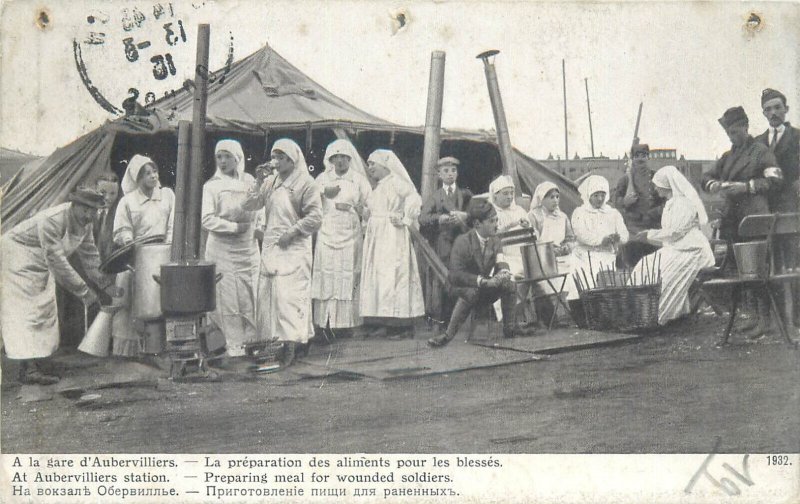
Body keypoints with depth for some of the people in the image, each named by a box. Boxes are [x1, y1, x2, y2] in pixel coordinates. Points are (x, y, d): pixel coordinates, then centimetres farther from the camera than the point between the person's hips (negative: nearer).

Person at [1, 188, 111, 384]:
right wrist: (83, 290, -31)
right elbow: (57, 262, -35)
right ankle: (29, 369, -20)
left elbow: (89, 253, 4)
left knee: (45, 312, 7)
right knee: (24, 311, -15)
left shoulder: (85, 222, -9)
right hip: (18, 256, -9)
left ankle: (33, 363, 13)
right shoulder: (51, 221, -35)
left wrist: (102, 284, -1)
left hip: (41, 267, 9)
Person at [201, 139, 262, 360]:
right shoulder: (212, 185, 0)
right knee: (228, 296, -3)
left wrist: (257, 227, 2)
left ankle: (251, 339, 10)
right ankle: (234, 345, 2)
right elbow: (207, 219, -6)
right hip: (222, 249, -3)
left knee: (250, 295, 2)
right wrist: (235, 227, -11)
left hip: (248, 248, 3)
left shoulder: (249, 181, 9)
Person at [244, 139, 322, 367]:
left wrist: (292, 232, -12)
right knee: (268, 293, 5)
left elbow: (315, 217, -8)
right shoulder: (271, 182, 13)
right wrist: (258, 183, -2)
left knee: (289, 294, -12)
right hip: (270, 246, 7)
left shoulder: (305, 183, -4)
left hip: (293, 248, -7)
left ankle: (292, 344, -12)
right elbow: (249, 205, 10)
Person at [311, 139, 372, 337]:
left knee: (347, 278, -5)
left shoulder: (358, 179, 9)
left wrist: (351, 207, -6)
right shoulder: (322, 179, 14)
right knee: (326, 277, -5)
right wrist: (324, 193, -6)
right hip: (326, 235, 1)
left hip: (350, 235, -1)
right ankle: (324, 322, -3)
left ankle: (347, 322, -2)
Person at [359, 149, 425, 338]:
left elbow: (414, 198, -19)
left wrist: (404, 219, -16)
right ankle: (384, 324, 5)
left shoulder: (395, 181, -7)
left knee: (392, 276, -10)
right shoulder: (377, 188, 19)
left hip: (393, 237, -9)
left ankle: (398, 325, -8)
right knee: (377, 276, 4)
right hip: (376, 237, 9)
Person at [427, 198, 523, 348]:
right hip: (464, 285, -5)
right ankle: (449, 334, -33)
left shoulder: (495, 241, 3)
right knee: (470, 292, -39)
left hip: (487, 287, 5)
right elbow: (456, 274, -24)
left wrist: (503, 272, -30)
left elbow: (501, 264, -3)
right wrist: (482, 281, -33)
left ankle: (509, 327, -10)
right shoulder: (462, 242, -16)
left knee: (509, 284, -22)